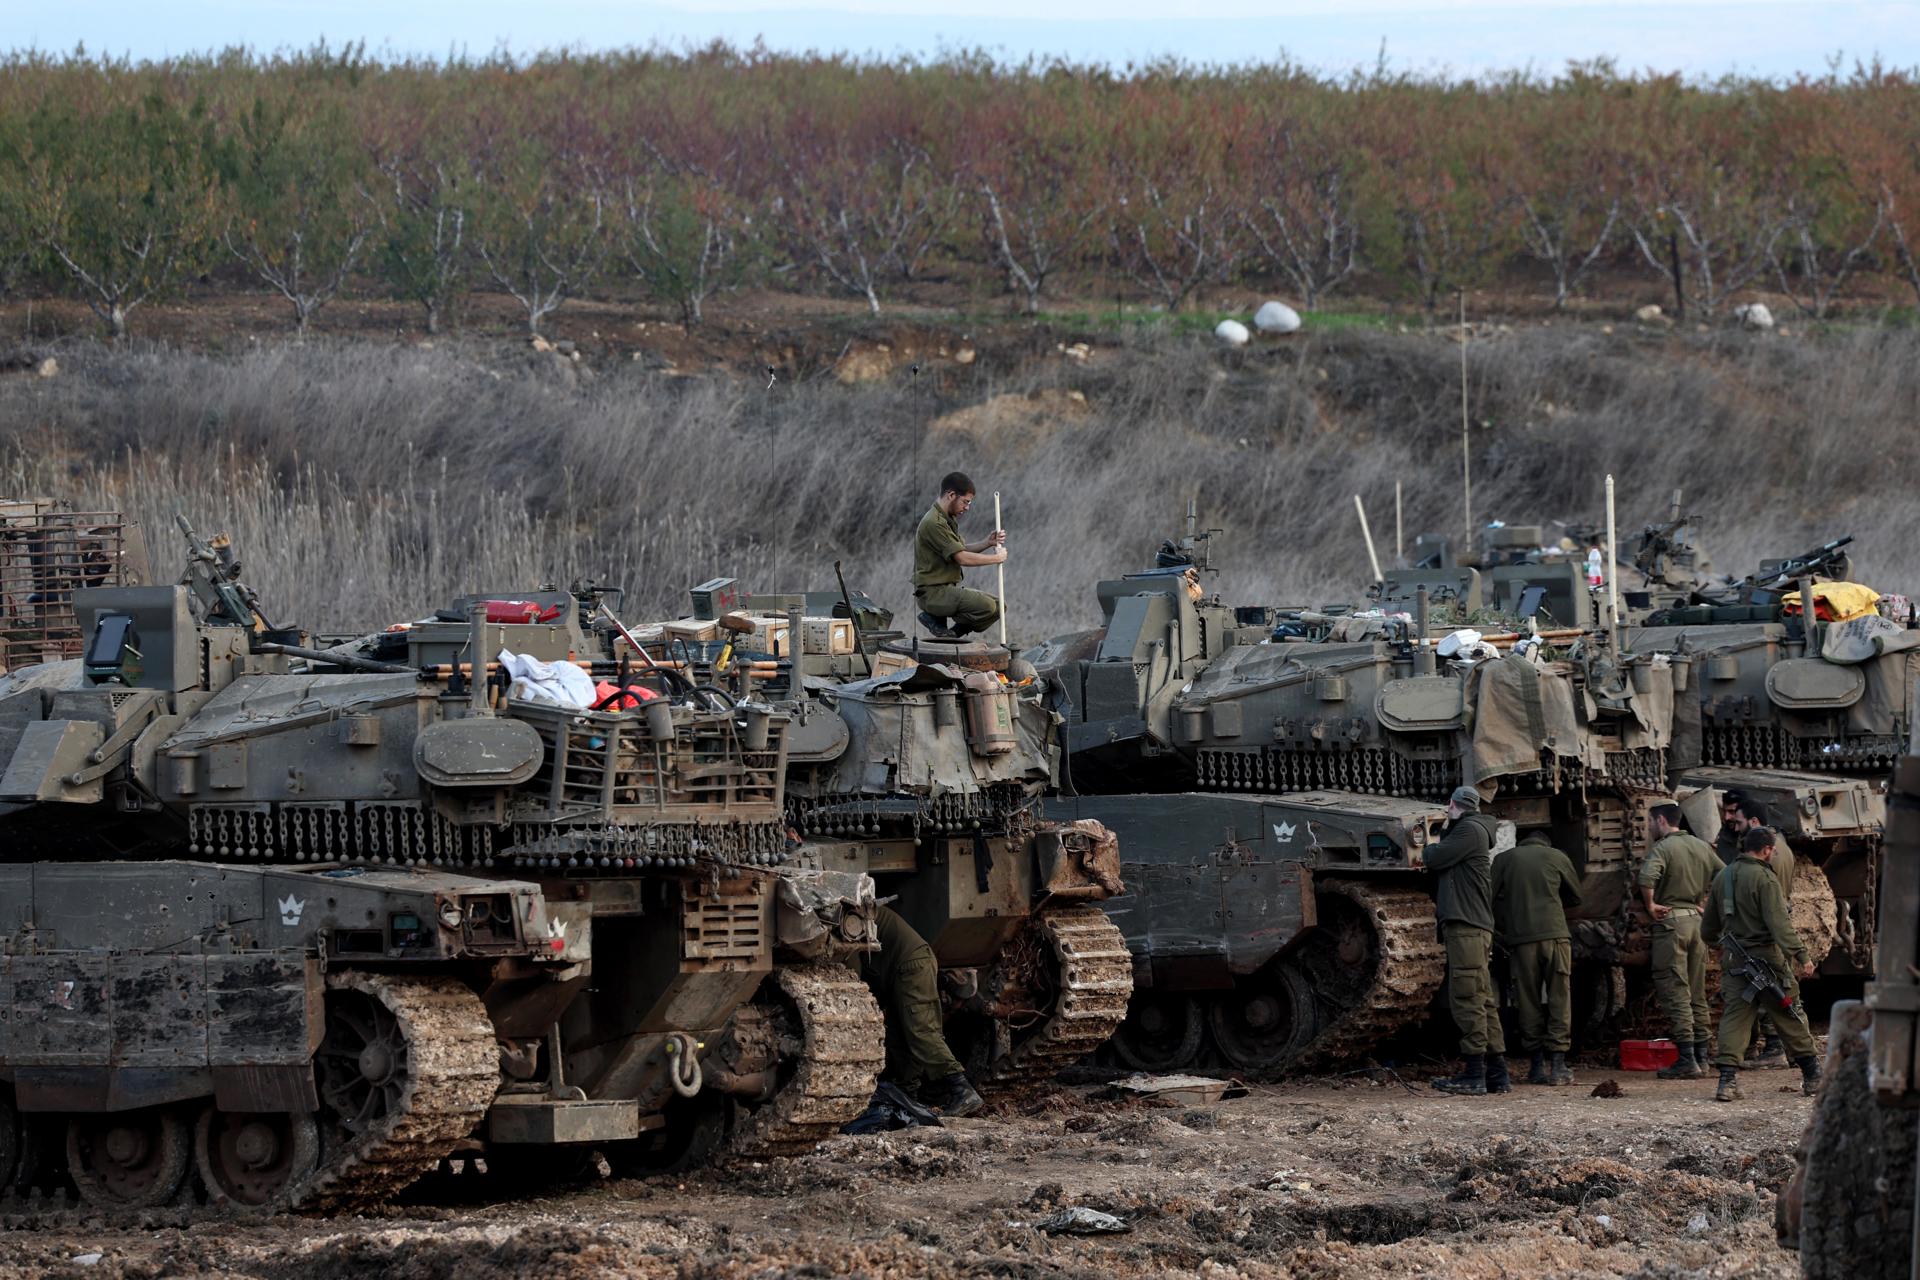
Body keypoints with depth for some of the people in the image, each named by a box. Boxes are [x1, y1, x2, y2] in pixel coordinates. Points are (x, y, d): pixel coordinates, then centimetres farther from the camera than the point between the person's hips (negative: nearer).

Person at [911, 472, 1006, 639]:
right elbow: (962, 558, -21)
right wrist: (996, 558, -10)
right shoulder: (934, 523, -19)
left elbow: (960, 550, 16)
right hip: (933, 592, -10)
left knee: (998, 606, 7)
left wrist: (987, 543, 0)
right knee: (987, 606, -26)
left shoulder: (947, 519, 14)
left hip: (947, 589, 10)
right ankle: (935, 620, -8)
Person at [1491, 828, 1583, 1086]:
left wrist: (1500, 930, 19)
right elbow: (1575, 897, 21)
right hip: (1555, 934, -1)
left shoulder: (1504, 860, 11)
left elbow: (1492, 899, 7)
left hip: (1521, 939, 1)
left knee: (1529, 1002, 7)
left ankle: (1537, 1066, 7)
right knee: (1559, 1000, 2)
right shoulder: (1557, 858, 10)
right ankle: (1559, 1066, -3)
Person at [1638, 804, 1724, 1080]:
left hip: (1670, 921, -7)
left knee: (1676, 994, -6)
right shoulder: (1702, 847, 12)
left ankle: (1687, 1060, -11)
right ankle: (1701, 1057, 13)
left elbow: (1647, 877, -28)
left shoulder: (1662, 848, -10)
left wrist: (1650, 905, -14)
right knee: (1697, 994, 12)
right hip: (1697, 920, 7)